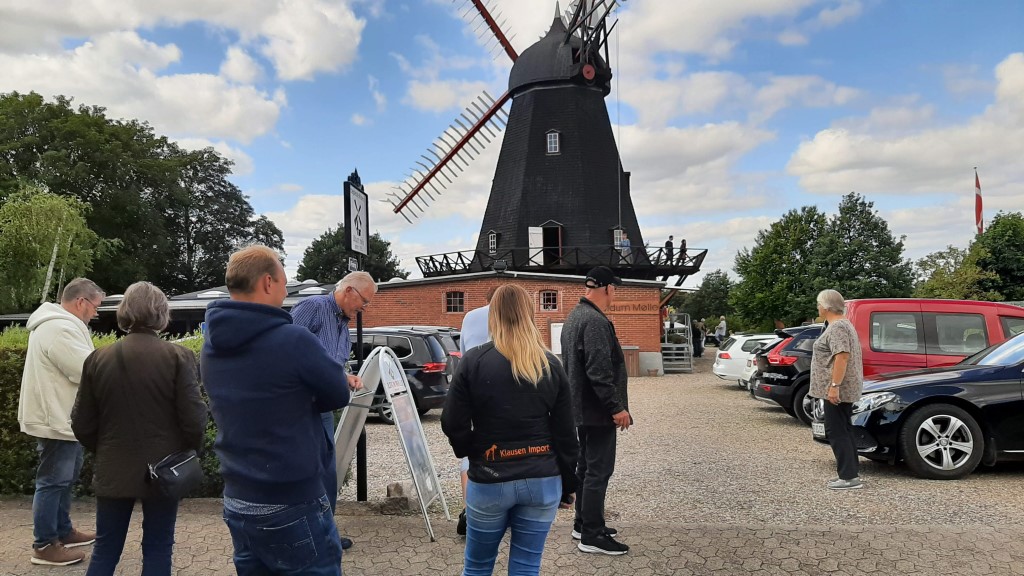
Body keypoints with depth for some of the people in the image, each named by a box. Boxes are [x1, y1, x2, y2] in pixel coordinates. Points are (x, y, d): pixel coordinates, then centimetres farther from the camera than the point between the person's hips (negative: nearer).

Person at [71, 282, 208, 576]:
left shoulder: (98, 359, -1)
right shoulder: (178, 356, -13)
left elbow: (82, 424, 4)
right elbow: (193, 418, -15)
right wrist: (190, 452, 4)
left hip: (113, 470, 3)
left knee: (105, 548, 17)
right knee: (157, 547, 10)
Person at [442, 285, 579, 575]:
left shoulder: (474, 361, -9)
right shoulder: (551, 365, -1)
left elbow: (453, 424, -8)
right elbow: (565, 433, 1)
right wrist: (568, 484, 11)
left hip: (489, 481, -2)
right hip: (542, 480, 2)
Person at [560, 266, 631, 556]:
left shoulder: (574, 317, 14)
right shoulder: (595, 321, -20)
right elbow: (599, 371, -27)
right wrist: (616, 407, -22)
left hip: (580, 407, 11)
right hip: (597, 410, -11)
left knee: (586, 466, 18)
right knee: (598, 471, -3)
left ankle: (583, 524, 28)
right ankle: (592, 535, 3)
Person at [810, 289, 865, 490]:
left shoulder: (837, 327, -16)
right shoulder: (842, 324, 17)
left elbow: (842, 356, -25)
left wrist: (834, 386, -26)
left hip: (837, 389, -11)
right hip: (845, 389, 11)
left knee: (836, 432, -7)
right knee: (843, 431, 13)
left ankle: (849, 477, -5)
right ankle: (849, 475, 17)